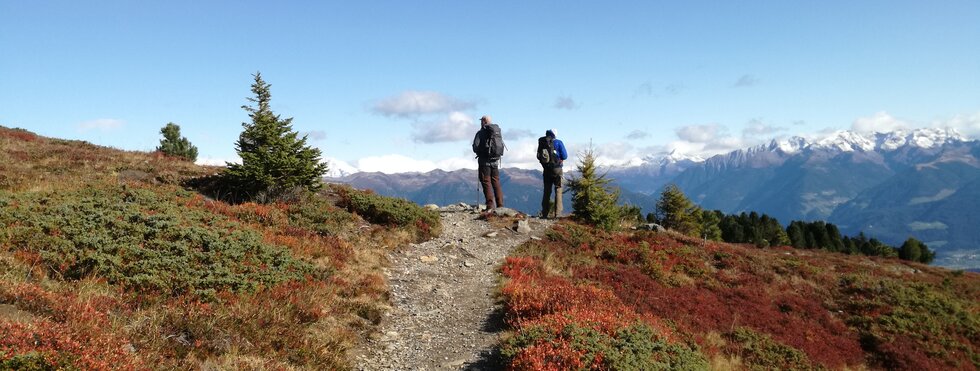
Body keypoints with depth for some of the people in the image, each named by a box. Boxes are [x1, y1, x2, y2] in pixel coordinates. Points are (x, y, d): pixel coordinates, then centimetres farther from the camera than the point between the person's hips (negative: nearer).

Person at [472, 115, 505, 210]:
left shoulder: (481, 133, -8)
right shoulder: (498, 132, 9)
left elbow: (475, 148, -11)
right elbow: (502, 147, 12)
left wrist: (479, 152, 9)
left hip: (485, 161, -5)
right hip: (495, 161, 5)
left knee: (486, 183, -2)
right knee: (496, 183, 10)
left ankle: (490, 206, -9)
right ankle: (500, 205, 7)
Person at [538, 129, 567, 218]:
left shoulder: (541, 143, 1)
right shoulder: (558, 142, -8)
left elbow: (539, 156, 8)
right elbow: (565, 156, -7)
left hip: (546, 170, 3)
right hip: (557, 169, -3)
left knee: (547, 191, 11)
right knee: (558, 190, 3)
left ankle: (545, 214, 11)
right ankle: (557, 214, -3)